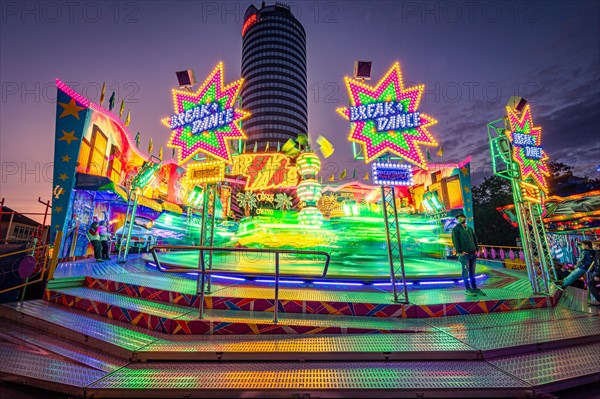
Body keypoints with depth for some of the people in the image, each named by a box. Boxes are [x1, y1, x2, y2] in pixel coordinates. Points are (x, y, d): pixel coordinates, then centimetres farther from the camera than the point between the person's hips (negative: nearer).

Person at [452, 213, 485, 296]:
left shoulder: (470, 229, 18)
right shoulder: (456, 229, 0)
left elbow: (475, 239, 19)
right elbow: (455, 240, -8)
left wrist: (476, 249, 8)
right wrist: (459, 251, -13)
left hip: (473, 254, 5)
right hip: (464, 254, -5)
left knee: (472, 271, 10)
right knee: (466, 271, -3)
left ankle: (474, 288, 17)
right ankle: (467, 289, 3)